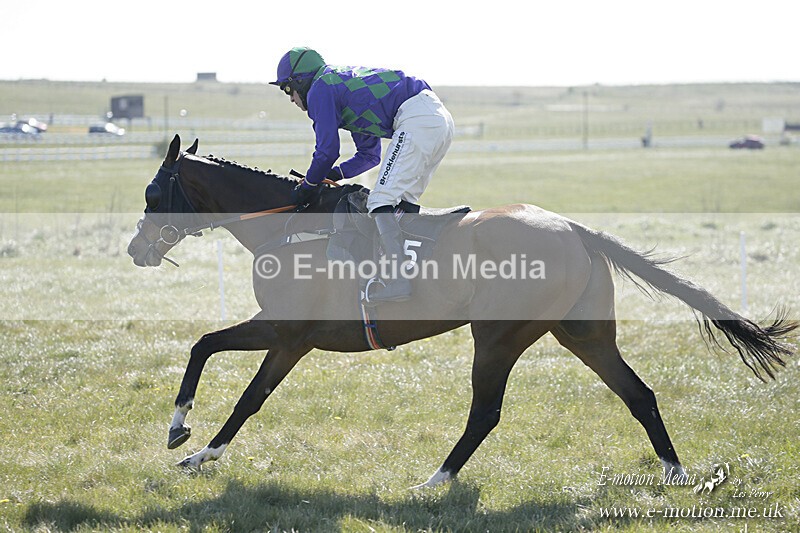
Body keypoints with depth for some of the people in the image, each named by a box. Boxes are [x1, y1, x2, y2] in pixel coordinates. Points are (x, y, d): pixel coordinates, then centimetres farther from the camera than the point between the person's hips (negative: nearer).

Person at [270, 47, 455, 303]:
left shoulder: (320, 90, 3)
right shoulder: (348, 83, 33)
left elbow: (327, 151, -2)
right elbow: (369, 155, 35)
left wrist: (309, 186, 14)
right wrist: (331, 175, 25)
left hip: (418, 120, -10)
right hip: (442, 118, 10)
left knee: (381, 201, -14)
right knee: (402, 203, 16)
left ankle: (398, 280, -25)